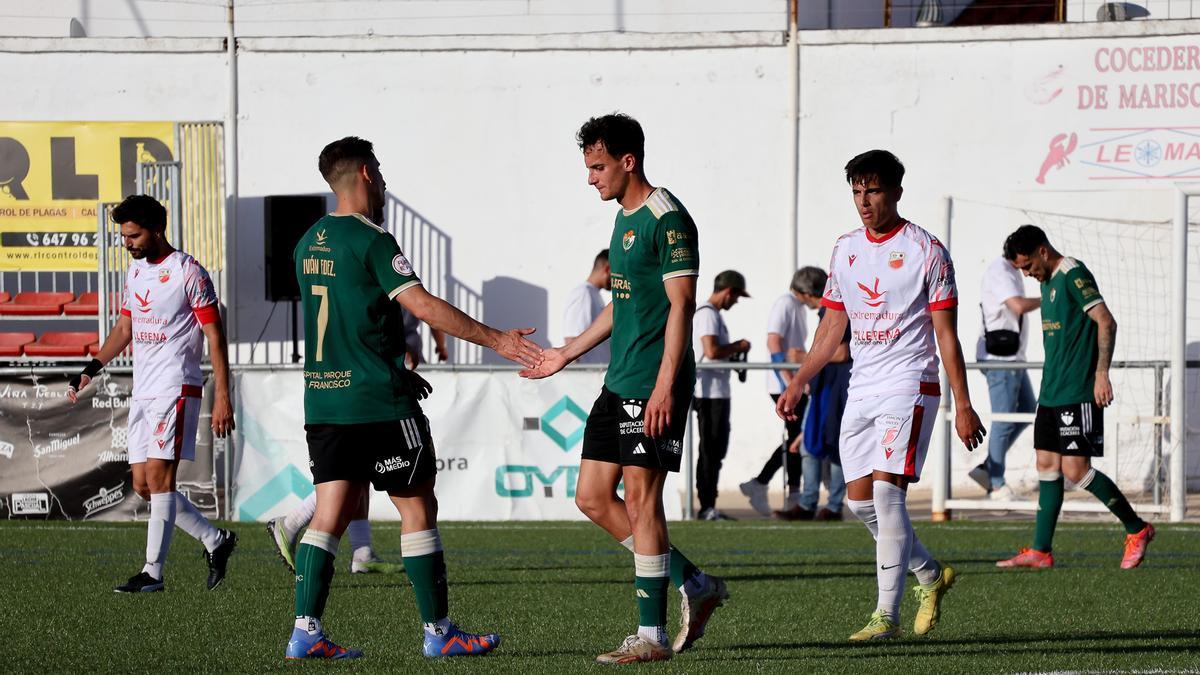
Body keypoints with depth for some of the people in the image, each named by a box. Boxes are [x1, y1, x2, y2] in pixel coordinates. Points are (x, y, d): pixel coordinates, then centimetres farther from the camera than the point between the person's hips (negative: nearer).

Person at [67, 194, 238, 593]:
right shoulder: (135, 271, 14)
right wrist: (92, 369, 11)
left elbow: (215, 337, -10)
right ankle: (216, 541, 19)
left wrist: (222, 397, -14)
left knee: (158, 477, -13)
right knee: (143, 485, 6)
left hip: (176, 389, -8)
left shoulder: (187, 272, -9)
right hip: (142, 391, 8)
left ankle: (153, 572, -11)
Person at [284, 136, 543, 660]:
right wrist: (496, 340, -15)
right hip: (377, 402, -7)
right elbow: (423, 306, -19)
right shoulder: (371, 241, -12)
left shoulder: (309, 243, 13)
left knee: (330, 515, 5)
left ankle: (305, 632, -3)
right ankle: (438, 631, 5)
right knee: (418, 509, 2)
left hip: (323, 398, 7)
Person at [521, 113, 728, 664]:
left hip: (653, 388, -10)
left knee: (640, 500, -7)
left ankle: (651, 636, -1)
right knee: (593, 498, 8)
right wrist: (566, 355, 28)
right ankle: (696, 585, 17)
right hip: (619, 385, 10)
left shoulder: (668, 219, -13)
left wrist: (664, 386, -23)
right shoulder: (625, 219, 16)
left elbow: (681, 304, -18)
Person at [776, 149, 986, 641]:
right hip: (861, 388, 7)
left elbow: (946, 334, -5)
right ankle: (930, 574, 27)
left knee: (886, 490, -17)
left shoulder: (925, 251, -5)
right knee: (860, 500, 4)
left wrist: (963, 406, -9)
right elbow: (832, 328, 19)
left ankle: (887, 614, -16)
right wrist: (797, 385, 12)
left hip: (910, 384, -7)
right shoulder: (845, 250, 11)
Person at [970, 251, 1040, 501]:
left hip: (1012, 356, 10)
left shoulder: (1011, 272, 16)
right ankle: (996, 483, 2)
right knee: (1004, 420, -5)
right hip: (999, 357, -10)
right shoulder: (999, 271, -15)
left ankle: (988, 468, 14)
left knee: (1028, 410, 13)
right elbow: (1018, 305, -28)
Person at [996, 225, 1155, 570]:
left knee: (1075, 468, -11)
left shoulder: (1073, 275, -12)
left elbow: (1106, 322, -19)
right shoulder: (1048, 281, 17)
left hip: (1078, 392, -10)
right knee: (1047, 465, 7)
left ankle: (1137, 529, 2)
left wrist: (1101, 373, -24)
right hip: (1052, 392, 10)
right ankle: (1040, 551, 9)